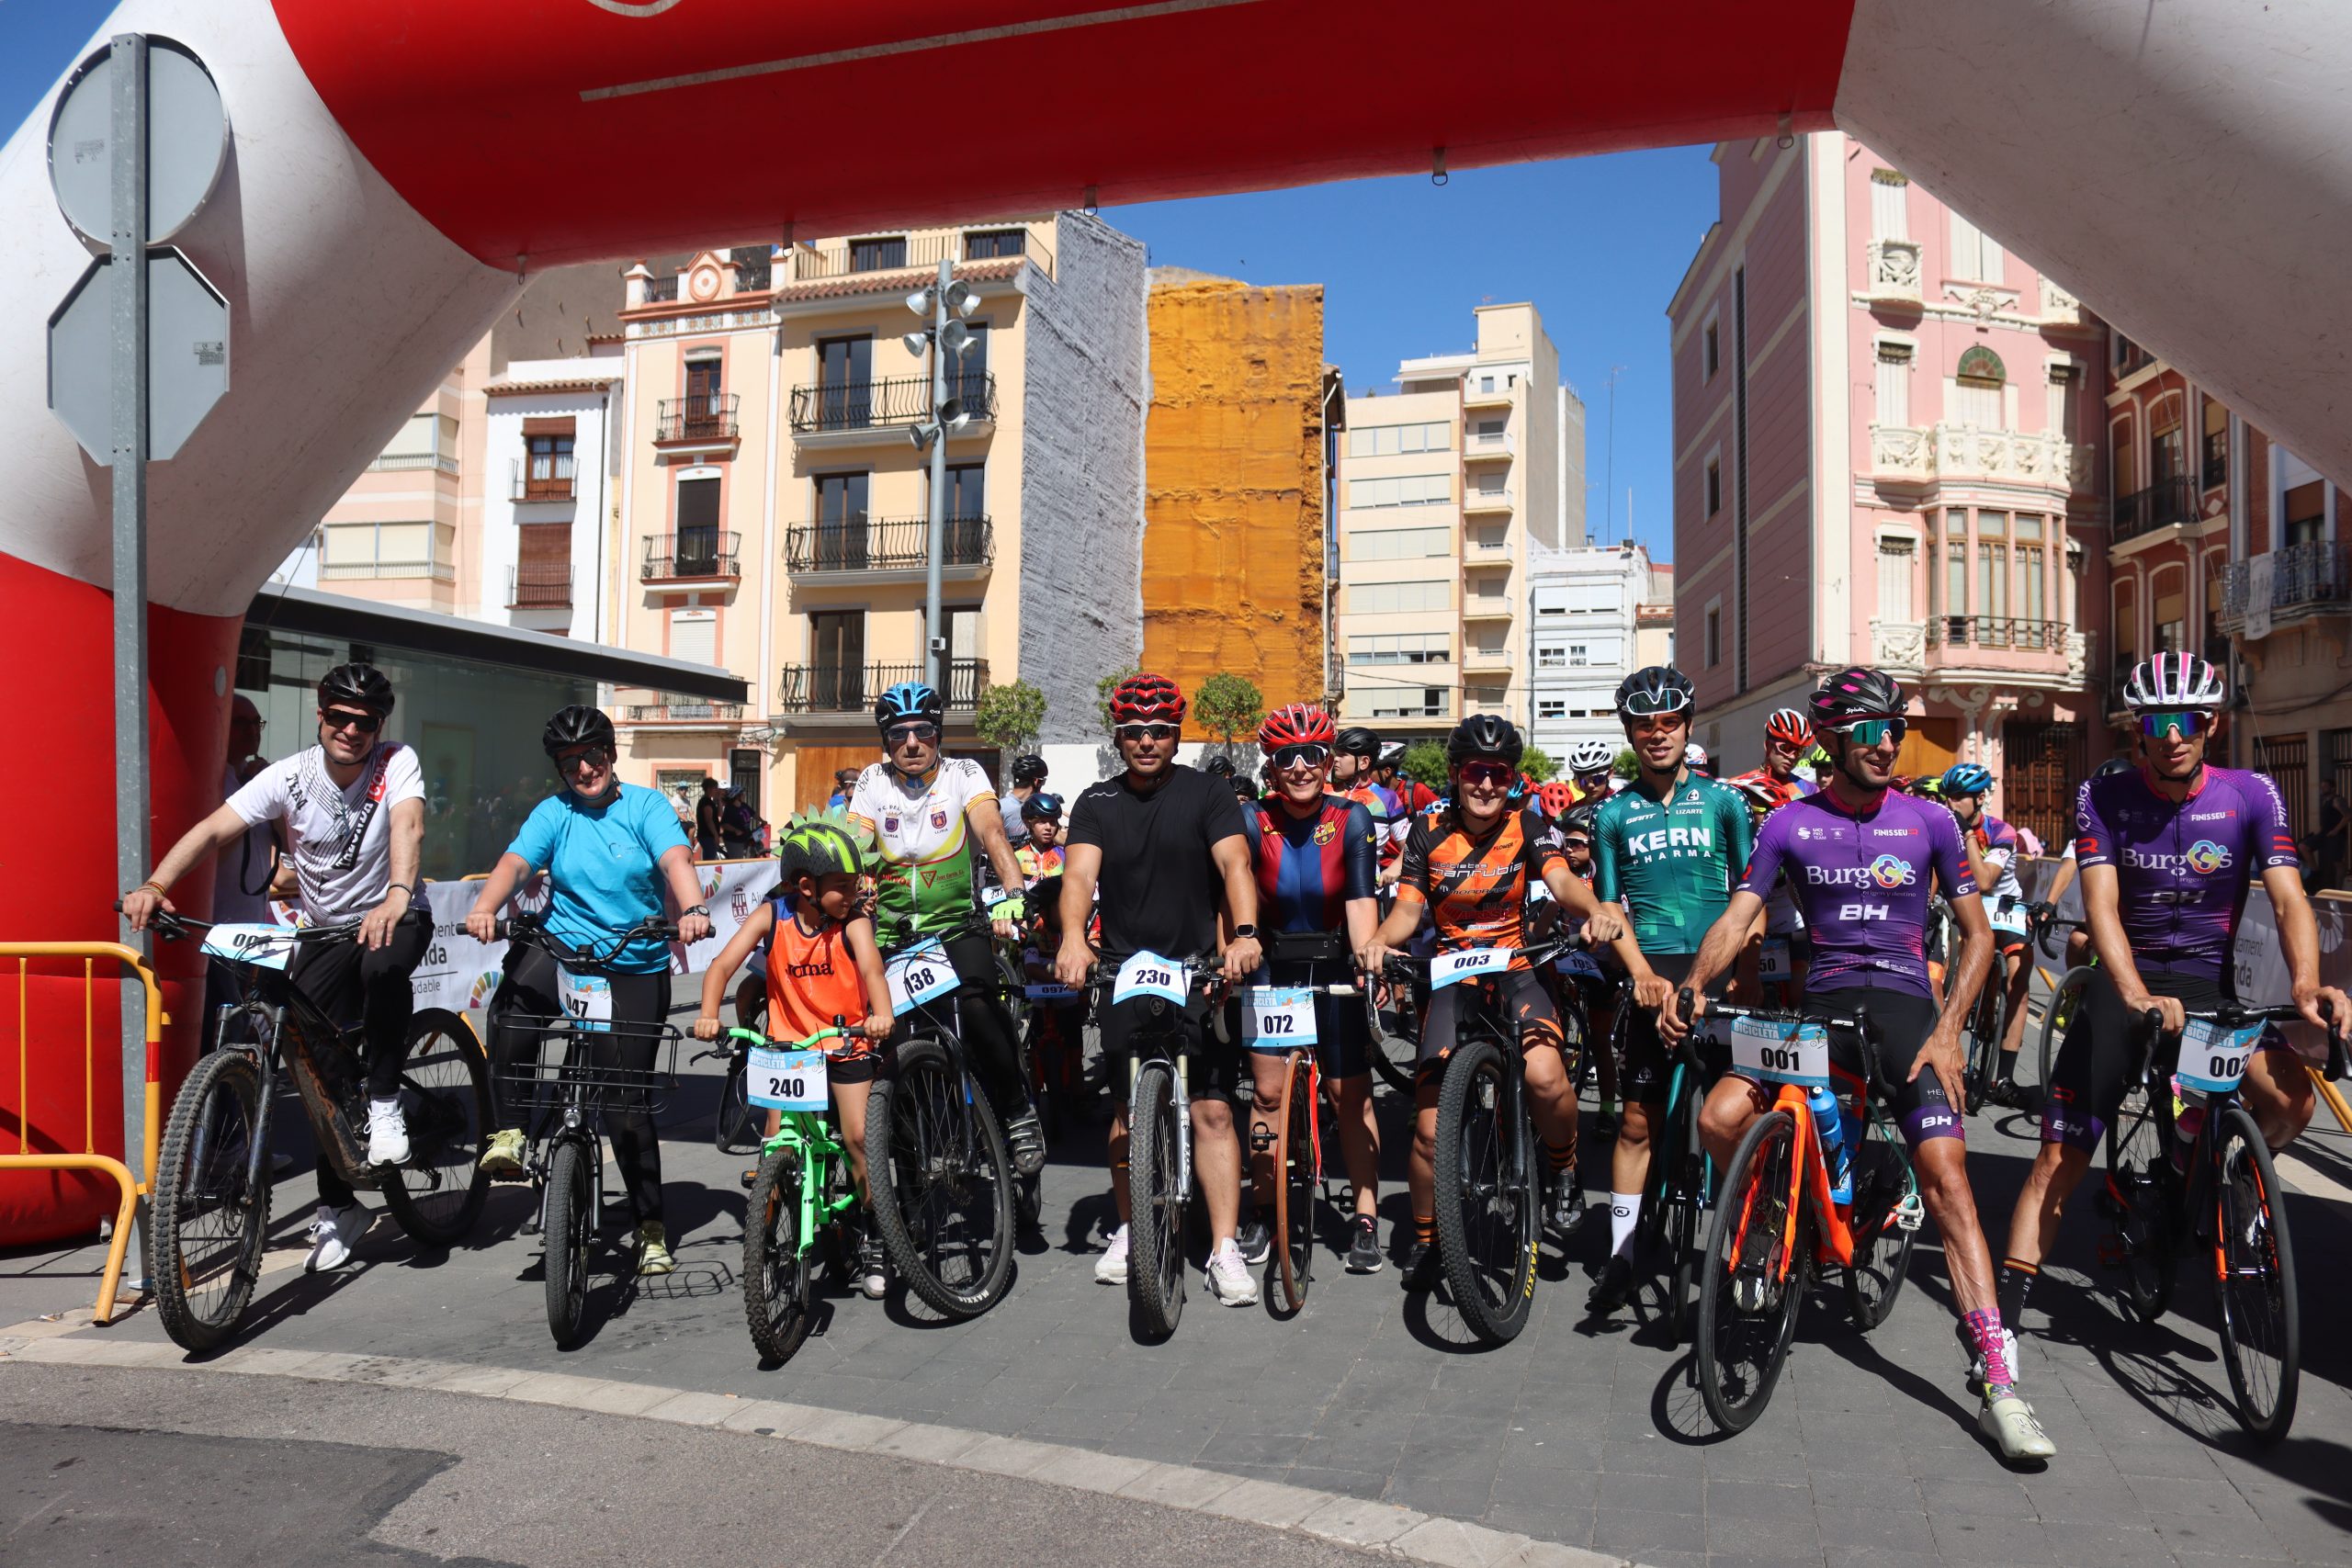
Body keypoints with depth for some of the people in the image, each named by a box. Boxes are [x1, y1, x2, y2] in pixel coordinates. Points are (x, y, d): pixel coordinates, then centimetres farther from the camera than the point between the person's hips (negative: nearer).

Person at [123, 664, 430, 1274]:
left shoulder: (397, 764, -16)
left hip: (393, 918, -3)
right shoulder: (290, 776, -11)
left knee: (382, 967, -38)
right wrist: (153, 886, -36)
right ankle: (337, 1206, 18)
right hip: (322, 932, 3)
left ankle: (384, 1100, -15)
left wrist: (397, 895, -53)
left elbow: (407, 825, -34)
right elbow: (213, 829, -19)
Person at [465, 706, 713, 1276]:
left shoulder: (645, 806, -1)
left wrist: (692, 910, -39)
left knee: (624, 1099, 0)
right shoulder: (554, 812, 4)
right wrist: (484, 908, -34)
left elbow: (675, 859, -18)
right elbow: (514, 862, -12)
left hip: (636, 970, -1)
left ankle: (651, 1226, 13)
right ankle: (509, 1132, -19)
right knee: (512, 1004, -33)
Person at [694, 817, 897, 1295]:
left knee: (858, 1135, -10)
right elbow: (723, 963, -15)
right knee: (778, 1138, -6)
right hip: (786, 1041, 2)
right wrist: (708, 1014, -32)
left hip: (846, 1041, -1)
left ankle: (871, 1238, 8)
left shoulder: (853, 923, -12)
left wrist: (882, 1014, -49)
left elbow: (871, 968, -29)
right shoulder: (772, 915, -9)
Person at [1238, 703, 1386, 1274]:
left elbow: (1362, 900, -23)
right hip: (1272, 967, 1)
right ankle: (1264, 1215, 16)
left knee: (1352, 1094, 0)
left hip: (1334, 968, -1)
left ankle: (1365, 1221, 11)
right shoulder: (1254, 821, -12)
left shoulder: (1352, 819, -13)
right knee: (1268, 1091, 1)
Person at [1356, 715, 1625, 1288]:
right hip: (1450, 979, 1)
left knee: (1546, 1076, -31)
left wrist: (1595, 909, -41)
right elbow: (1407, 911, -4)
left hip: (1515, 973, -1)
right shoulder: (1428, 831, -1)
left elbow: (1561, 880, -19)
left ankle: (1563, 1173, 1)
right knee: (1431, 1127, -6)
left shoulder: (1527, 827, -2)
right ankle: (1423, 1237, 19)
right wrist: (1379, 941, -27)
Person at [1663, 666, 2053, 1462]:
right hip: (1821, 1002, 1)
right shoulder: (1790, 823, 3)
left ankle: (1998, 1381, -13)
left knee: (1945, 1173, -17)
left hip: (1905, 1005, -1)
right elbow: (1737, 918, -2)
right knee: (1720, 1118, -20)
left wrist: (1948, 1030, -7)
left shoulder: (1929, 821, 3)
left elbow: (1977, 933, 7)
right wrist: (1693, 986, -21)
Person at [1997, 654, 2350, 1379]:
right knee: (2059, 1157, -8)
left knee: (2291, 1100, -26)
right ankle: (2006, 1315, -2)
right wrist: (2140, 998, -33)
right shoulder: (2104, 797, -9)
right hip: (2124, 979, -1)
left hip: (2209, 981, 2)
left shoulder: (2250, 795, -5)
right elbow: (2101, 906, -17)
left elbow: (2288, 898, -13)